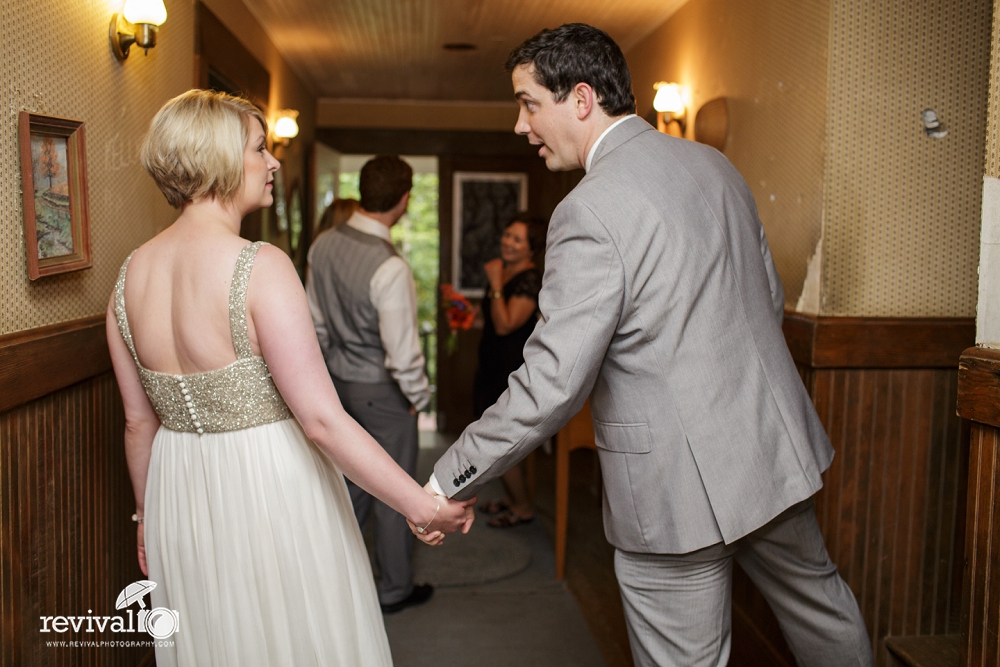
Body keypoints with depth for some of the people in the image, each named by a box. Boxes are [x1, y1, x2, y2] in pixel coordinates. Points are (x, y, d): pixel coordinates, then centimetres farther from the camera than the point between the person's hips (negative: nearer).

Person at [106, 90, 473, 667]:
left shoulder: (133, 272, 0)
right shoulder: (259, 266, -21)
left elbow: (140, 422, 8)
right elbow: (323, 420, -25)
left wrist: (149, 515, 21)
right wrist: (424, 506, -20)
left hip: (182, 502, 7)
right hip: (272, 496, -6)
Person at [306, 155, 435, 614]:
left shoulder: (323, 246, -4)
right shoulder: (390, 268, -27)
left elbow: (315, 322, 6)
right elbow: (402, 351, -23)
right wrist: (419, 395, -6)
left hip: (339, 381, 7)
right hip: (381, 391, -7)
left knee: (351, 482, 21)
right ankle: (395, 588, 24)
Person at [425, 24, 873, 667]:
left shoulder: (590, 211, -20)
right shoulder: (714, 163, 5)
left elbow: (551, 385, -22)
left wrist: (450, 481, -12)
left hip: (681, 488, -8)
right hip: (773, 445, 8)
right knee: (818, 599, 29)